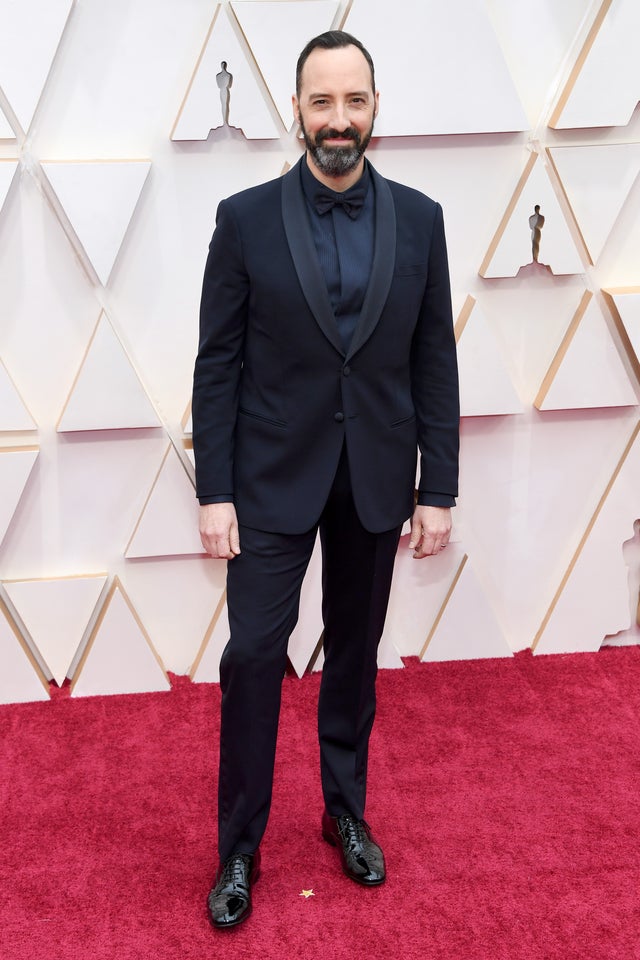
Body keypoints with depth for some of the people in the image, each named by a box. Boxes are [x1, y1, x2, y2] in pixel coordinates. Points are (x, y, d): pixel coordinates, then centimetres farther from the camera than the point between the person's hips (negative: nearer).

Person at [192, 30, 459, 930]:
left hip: (376, 479, 2)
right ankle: (239, 845, 19)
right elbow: (218, 365, -4)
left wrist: (438, 489, 0)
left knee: (355, 653, 14)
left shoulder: (418, 218, 1)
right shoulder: (246, 218, -5)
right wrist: (214, 492, -8)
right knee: (253, 652, -1)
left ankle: (346, 812, 34)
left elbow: (435, 363, 2)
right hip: (274, 479, -2)